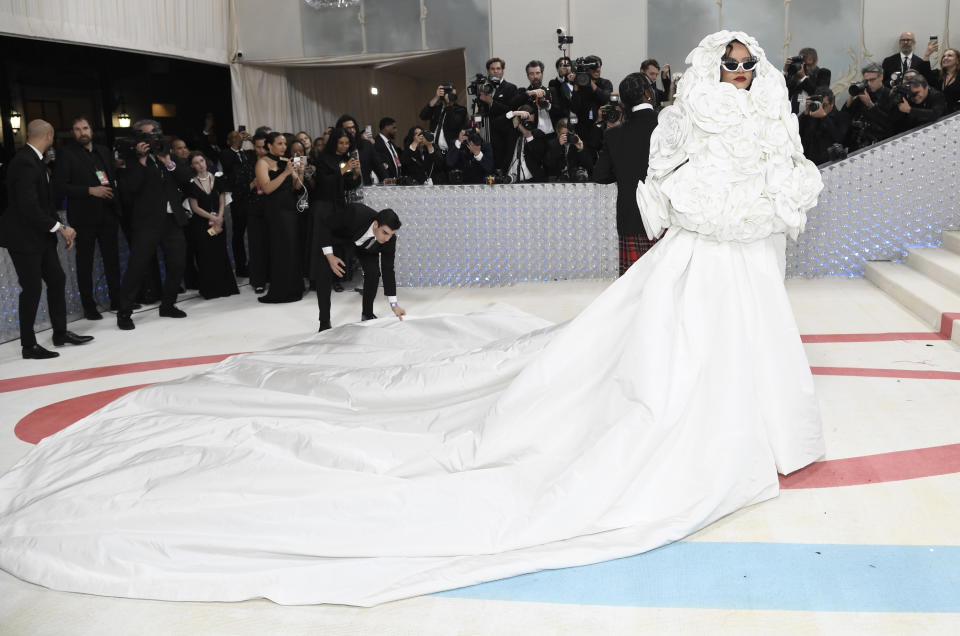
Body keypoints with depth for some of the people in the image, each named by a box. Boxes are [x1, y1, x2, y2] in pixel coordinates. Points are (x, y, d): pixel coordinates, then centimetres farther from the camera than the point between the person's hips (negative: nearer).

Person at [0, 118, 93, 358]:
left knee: (56, 279, 14)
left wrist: (60, 226, 8)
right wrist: (59, 227, -19)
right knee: (32, 289, -4)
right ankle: (28, 346, 6)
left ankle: (60, 333, 27)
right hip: (24, 238, -10)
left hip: (40, 235, 10)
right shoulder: (25, 163, -21)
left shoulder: (35, 160, 10)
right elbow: (29, 207, -27)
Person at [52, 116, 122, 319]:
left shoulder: (104, 151, 12)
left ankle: (116, 300, 20)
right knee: (85, 262, 4)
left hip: (108, 213, 5)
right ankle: (88, 306, 10)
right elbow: (59, 186, -11)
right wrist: (90, 190, -18)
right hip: (84, 216, -4)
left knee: (112, 258, 10)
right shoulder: (67, 153, -4)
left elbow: (113, 178, 18)